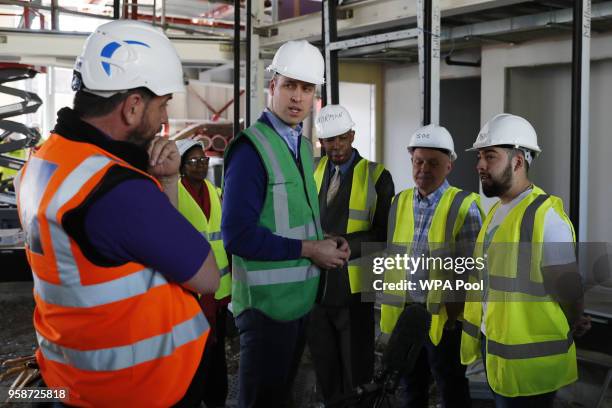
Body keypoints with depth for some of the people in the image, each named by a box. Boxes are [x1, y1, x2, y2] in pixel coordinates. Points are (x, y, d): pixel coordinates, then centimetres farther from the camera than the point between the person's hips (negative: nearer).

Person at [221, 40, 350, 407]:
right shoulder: (251, 148, -16)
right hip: (267, 300, -8)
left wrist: (327, 242, -2)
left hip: (301, 295, 8)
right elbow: (237, 234, -24)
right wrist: (309, 249, -18)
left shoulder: (303, 146, 10)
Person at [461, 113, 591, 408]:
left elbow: (567, 288, -17)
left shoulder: (544, 215, -20)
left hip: (527, 359, -8)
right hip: (493, 345, 8)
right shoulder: (496, 211, 9)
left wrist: (571, 327, -1)